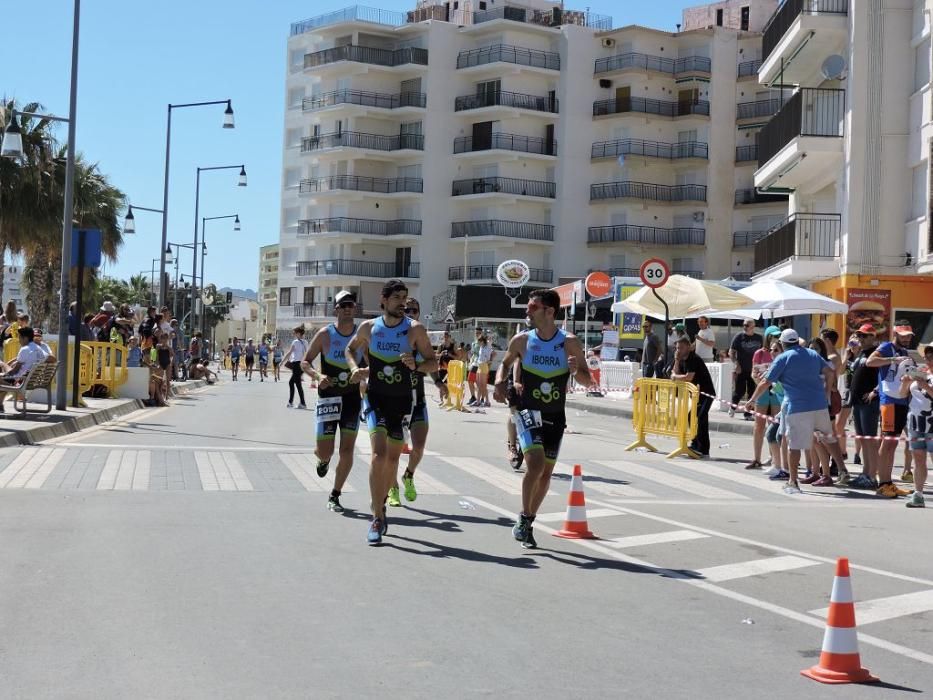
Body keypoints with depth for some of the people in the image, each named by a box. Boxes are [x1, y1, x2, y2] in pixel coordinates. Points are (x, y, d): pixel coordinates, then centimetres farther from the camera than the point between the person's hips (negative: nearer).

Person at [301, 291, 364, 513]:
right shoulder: (325, 334, -6)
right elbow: (305, 362, 0)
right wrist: (318, 376, -18)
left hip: (353, 397, 2)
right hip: (328, 397, -1)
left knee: (347, 450, -2)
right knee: (323, 451, -4)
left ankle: (335, 496, 13)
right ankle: (324, 460, 36)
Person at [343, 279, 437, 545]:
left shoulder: (415, 330, -5)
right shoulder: (369, 327, 0)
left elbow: (433, 362, 0)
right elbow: (350, 348, 18)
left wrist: (416, 366, -21)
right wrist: (354, 367, -1)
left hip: (402, 400, 1)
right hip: (375, 396, -1)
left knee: (392, 458, 11)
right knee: (379, 453, -17)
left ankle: (380, 505, 36)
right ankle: (377, 518, -16)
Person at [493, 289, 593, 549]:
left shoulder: (569, 343, -8)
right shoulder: (521, 340, -6)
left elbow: (588, 382, -3)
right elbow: (506, 364, 14)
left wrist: (577, 371, -25)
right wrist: (500, 383, -6)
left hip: (555, 417, 2)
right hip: (528, 413, -2)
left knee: (546, 473, 10)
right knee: (535, 465, -20)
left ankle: (529, 521, 29)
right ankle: (524, 519, -3)